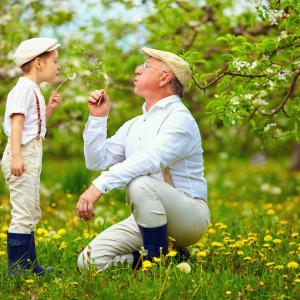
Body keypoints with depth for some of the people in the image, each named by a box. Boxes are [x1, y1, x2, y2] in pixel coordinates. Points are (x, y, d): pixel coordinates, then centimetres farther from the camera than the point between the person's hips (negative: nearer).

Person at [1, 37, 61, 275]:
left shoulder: (33, 91, 19)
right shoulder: (24, 88, -11)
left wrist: (49, 109, 12)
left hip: (32, 155, 11)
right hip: (23, 154, -11)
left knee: (31, 214, 15)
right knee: (23, 213, -10)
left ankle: (30, 265, 23)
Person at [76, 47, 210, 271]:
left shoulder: (179, 119, -13)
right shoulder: (134, 126, 15)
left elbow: (148, 161, -30)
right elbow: (97, 161, 14)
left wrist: (99, 186, -38)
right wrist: (97, 118, 5)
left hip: (189, 215, -8)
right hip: (148, 219, 8)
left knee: (140, 184, -37)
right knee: (91, 260, -8)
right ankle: (164, 255, 6)